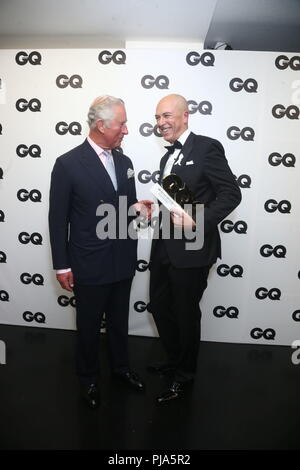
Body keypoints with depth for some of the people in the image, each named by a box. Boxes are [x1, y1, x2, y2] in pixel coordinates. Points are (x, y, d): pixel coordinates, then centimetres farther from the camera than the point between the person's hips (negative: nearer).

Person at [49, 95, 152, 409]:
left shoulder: (124, 162, 5)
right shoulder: (68, 164, -13)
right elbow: (58, 219, -10)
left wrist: (137, 209, -10)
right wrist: (62, 266, -9)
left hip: (123, 262, 5)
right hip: (89, 265, -5)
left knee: (119, 321, 21)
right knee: (89, 326, 14)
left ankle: (120, 367, 44)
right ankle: (88, 378, 37)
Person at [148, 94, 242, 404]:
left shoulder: (206, 148, -10)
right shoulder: (168, 157, 17)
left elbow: (231, 193, -15)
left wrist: (198, 221, -24)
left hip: (191, 250, -8)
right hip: (164, 248, 8)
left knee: (186, 315, 8)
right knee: (159, 307, 18)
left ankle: (184, 377, 31)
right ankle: (174, 361, 42)